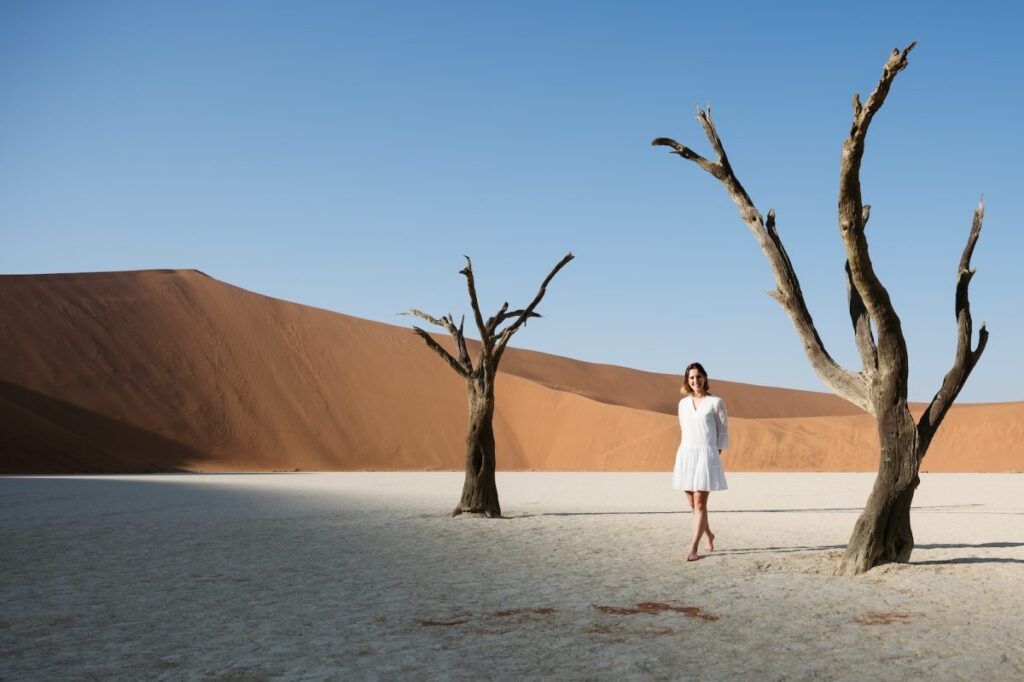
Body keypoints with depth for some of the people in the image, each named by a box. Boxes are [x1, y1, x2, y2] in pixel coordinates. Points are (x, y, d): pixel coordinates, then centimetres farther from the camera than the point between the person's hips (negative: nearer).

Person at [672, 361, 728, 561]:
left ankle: (693, 548, -7)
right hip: (685, 455, 5)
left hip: (706, 455, -5)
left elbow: (723, 431, 2)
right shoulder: (683, 403, 11)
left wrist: (717, 454, -5)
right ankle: (709, 534, 34)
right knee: (693, 504, 11)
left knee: (700, 504, -8)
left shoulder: (716, 402, -2)